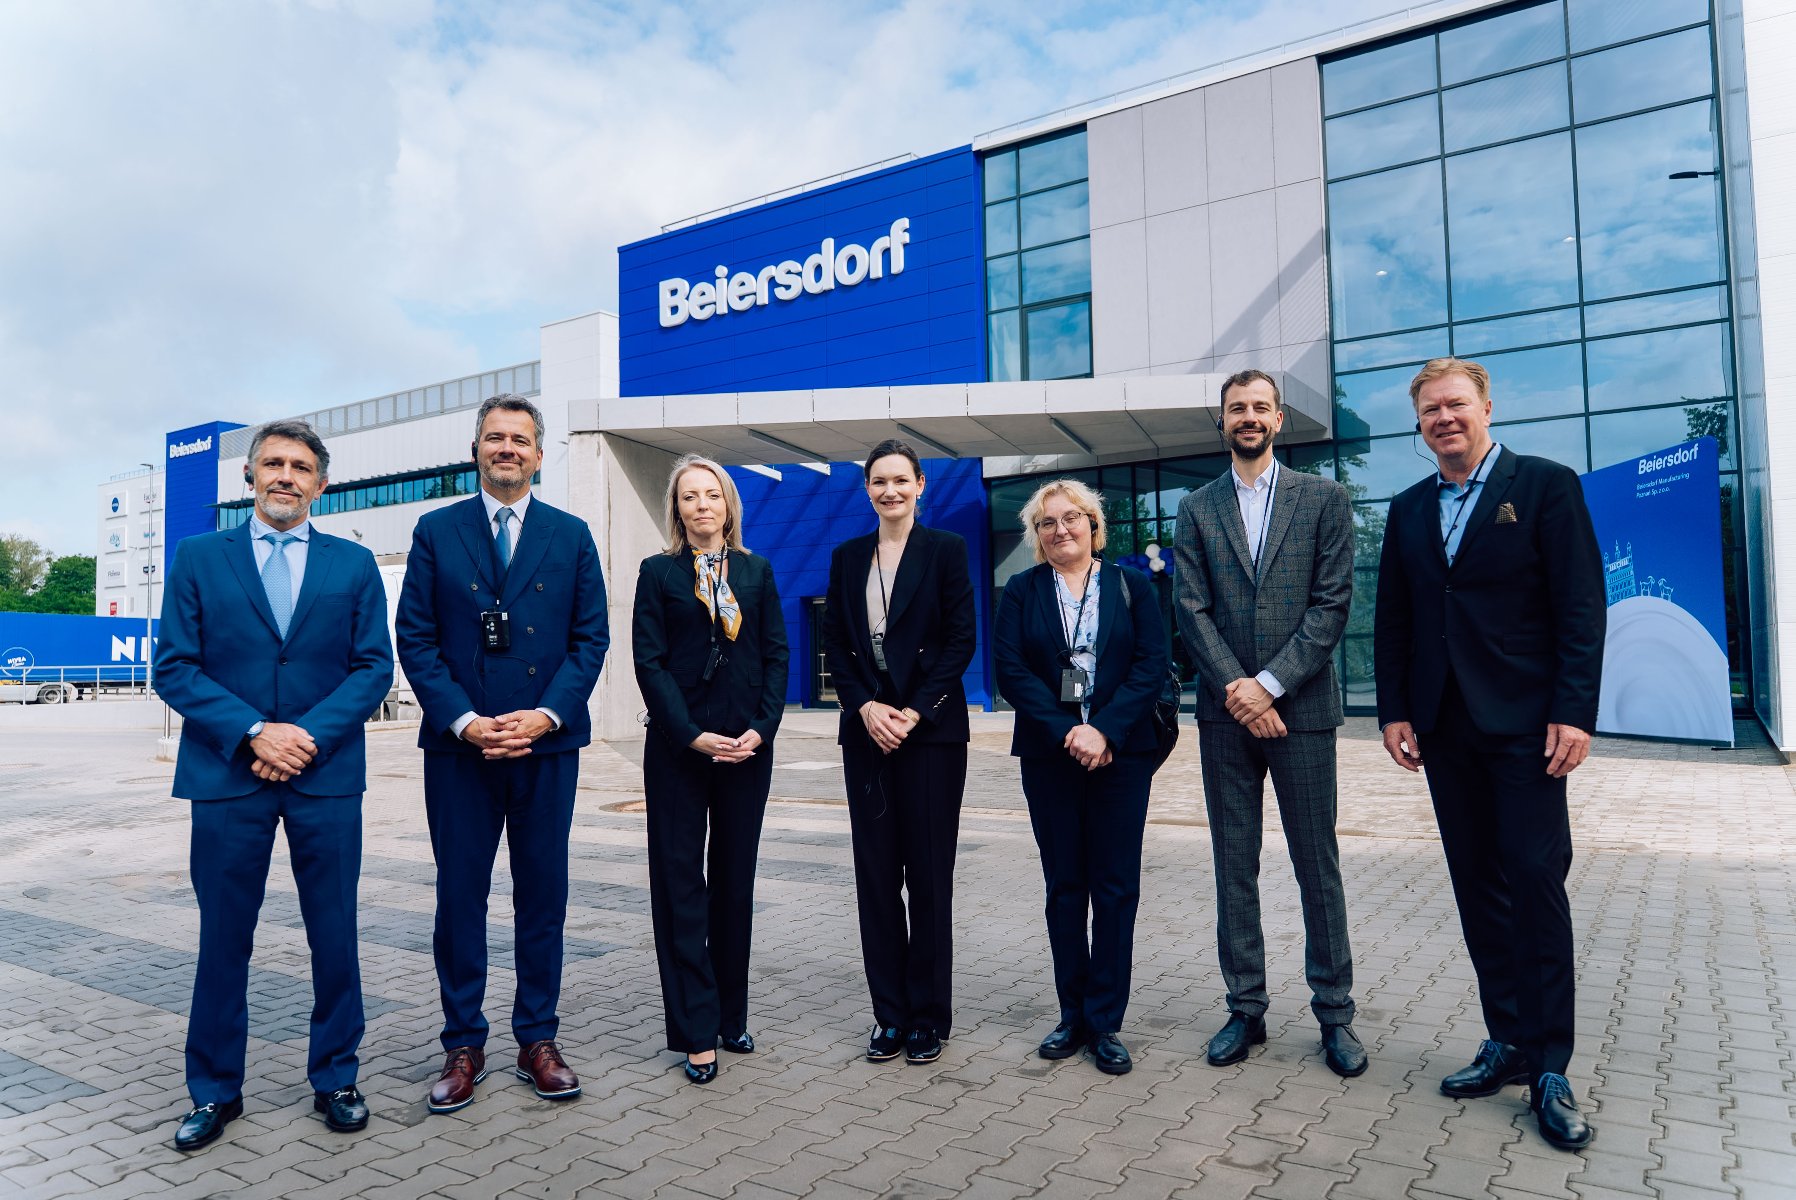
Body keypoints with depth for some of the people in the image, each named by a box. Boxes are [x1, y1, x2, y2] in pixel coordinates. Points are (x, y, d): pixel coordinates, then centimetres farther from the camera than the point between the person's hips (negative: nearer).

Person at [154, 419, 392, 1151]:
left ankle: (334, 1078, 24)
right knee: (223, 937, 9)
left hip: (326, 776, 0)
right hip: (227, 776, 0)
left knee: (335, 935, 7)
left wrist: (309, 735, -12)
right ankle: (214, 1091, 26)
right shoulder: (199, 558, 5)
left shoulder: (354, 564, 6)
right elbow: (175, 668, -1)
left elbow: (374, 668, 1)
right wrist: (253, 732, -13)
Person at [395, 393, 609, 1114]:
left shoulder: (571, 536, 7)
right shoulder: (436, 532, 6)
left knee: (543, 894, 8)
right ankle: (463, 1047, 21)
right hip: (459, 747, 0)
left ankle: (538, 1041, 22)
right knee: (459, 897, 6)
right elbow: (414, 637, 0)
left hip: (547, 743, 1)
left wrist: (545, 715, -11)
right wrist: (465, 721, -12)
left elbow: (591, 637, 3)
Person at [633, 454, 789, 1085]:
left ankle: (732, 1016, 23)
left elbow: (776, 654, 6)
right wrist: (693, 735, -13)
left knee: (735, 882, 10)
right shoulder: (658, 572, 2)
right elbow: (650, 662, -4)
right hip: (678, 747, -2)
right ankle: (696, 1031, 9)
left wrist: (761, 727, -7)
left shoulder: (756, 571, 9)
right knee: (681, 884, 1)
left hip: (747, 744, 3)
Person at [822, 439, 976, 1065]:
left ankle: (928, 1015, 15)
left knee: (929, 873, 1)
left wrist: (915, 712, -12)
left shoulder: (945, 549, 1)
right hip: (867, 729, 4)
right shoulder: (847, 557, 11)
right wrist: (866, 706, -7)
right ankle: (890, 1013, 18)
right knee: (876, 872, 6)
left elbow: (962, 638, -4)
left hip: (931, 727, -3)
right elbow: (834, 643, 8)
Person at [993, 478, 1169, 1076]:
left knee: (1115, 887, 2)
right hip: (1049, 755, 1)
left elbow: (1151, 664, -3)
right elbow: (1010, 668, -4)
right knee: (1064, 886, 8)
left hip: (1120, 753, 0)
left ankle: (1105, 1022, 13)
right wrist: (1065, 732, -14)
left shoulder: (1133, 586, 6)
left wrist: (1104, 731, -14)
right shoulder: (1021, 591, 6)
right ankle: (1073, 1016, 19)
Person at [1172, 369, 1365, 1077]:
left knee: (1318, 866, 6)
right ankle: (1246, 1009, 20)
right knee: (1234, 867, 8)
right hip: (1226, 713, 2)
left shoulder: (1323, 498, 4)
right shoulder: (1197, 508, 8)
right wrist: (1237, 689, -11)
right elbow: (1191, 610, 1)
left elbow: (1332, 603, -4)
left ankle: (1334, 1013, 20)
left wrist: (1270, 683, -13)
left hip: (1300, 709, -2)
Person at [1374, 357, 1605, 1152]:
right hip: (1446, 726, 5)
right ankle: (1508, 1041, 19)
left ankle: (1549, 1066, 7)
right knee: (1478, 886, 9)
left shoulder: (1546, 486, -2)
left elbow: (1581, 606, -7)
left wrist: (1574, 713, -14)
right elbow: (1392, 619, 12)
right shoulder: (1410, 510, 12)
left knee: (1536, 880, -4)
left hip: (1523, 722, -5)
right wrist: (1394, 711, 5)